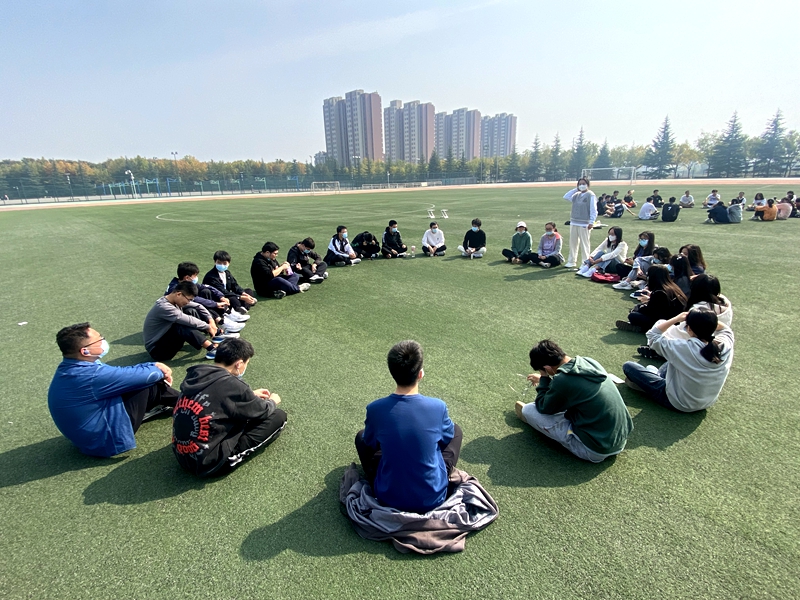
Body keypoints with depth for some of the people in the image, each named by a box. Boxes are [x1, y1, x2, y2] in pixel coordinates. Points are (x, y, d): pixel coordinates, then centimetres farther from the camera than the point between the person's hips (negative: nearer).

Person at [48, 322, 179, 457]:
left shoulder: (71, 367, -2)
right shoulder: (90, 376, -31)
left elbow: (122, 372, 8)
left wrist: (154, 365, -1)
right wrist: (159, 370, 0)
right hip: (105, 442, -9)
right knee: (145, 382, -10)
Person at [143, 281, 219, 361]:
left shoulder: (175, 300, -4)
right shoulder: (163, 307, -29)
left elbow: (197, 306, 7)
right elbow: (189, 321, -30)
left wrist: (210, 320, -5)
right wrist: (208, 327, -18)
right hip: (157, 349, -9)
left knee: (191, 311, -2)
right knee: (181, 326, -33)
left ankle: (216, 334, -4)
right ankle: (211, 348, -32)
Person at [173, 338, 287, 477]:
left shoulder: (195, 374, 0)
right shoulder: (231, 385, -21)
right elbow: (263, 411, -3)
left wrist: (250, 395, 27)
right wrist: (272, 401, 19)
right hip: (209, 463, -8)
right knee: (278, 416, -3)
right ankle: (233, 456, 6)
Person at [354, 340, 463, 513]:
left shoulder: (375, 409, -20)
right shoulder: (438, 407, -21)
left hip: (389, 497, 1)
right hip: (433, 497, 0)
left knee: (361, 437, 22)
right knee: (455, 430, 20)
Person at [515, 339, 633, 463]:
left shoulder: (562, 380, -25)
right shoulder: (589, 361, -3)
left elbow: (543, 408, -6)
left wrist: (544, 379, 2)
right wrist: (543, 379, 30)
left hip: (597, 450, -8)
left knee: (529, 410, -2)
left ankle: (529, 416, 30)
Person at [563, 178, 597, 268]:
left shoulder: (591, 195, -6)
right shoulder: (576, 195, 13)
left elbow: (593, 210, -10)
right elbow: (566, 197, 11)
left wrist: (591, 222, -17)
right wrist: (575, 189, 8)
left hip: (584, 224, -7)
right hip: (574, 223, 7)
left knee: (584, 244, -2)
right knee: (573, 243, 11)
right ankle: (572, 261, 20)